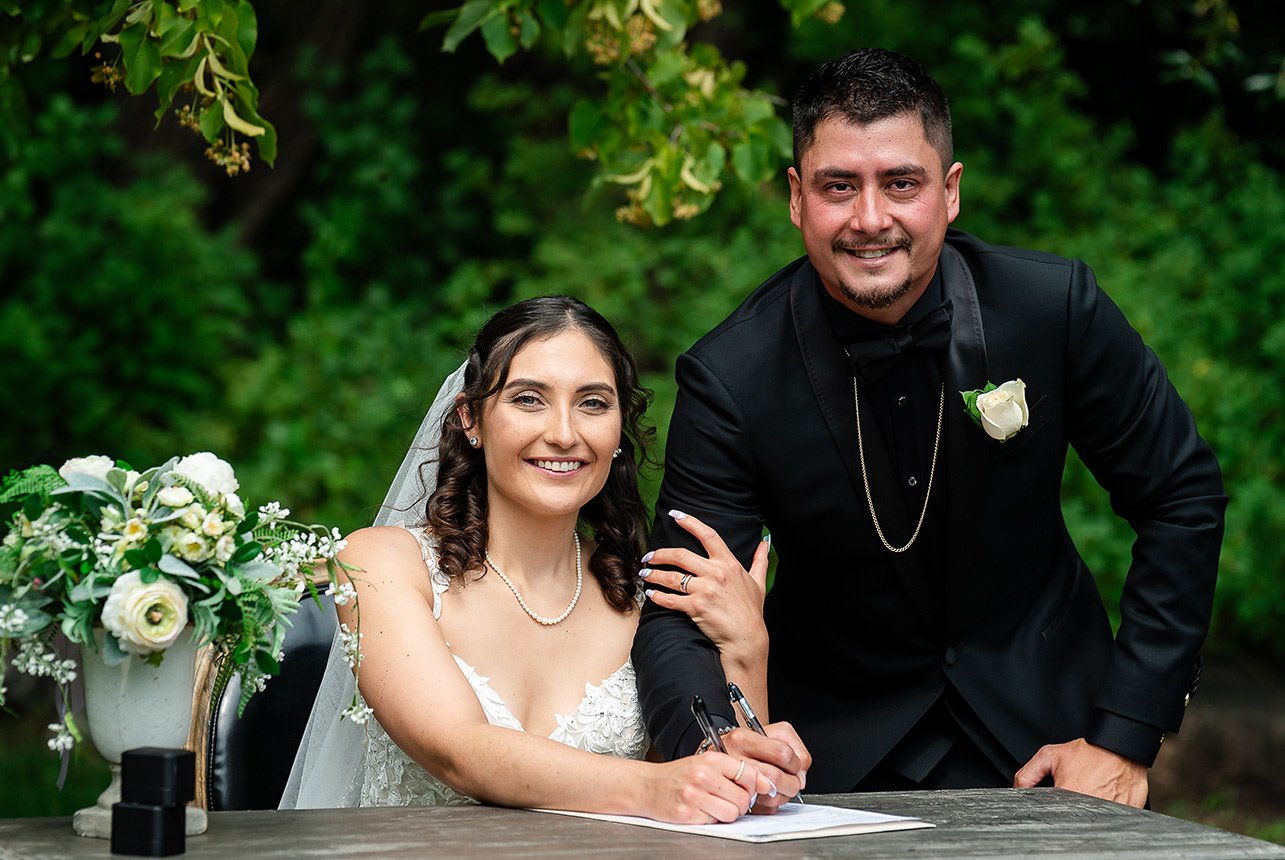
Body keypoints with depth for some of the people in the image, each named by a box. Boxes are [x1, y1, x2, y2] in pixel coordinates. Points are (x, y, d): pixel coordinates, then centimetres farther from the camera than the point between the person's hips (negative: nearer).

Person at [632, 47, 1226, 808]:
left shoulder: (1054, 307, -13)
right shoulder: (731, 379, -15)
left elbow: (1182, 497, -2)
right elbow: (675, 617, -16)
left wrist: (1125, 734, -7)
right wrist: (718, 746, -40)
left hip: (1039, 739, -1)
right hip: (841, 764, 2)